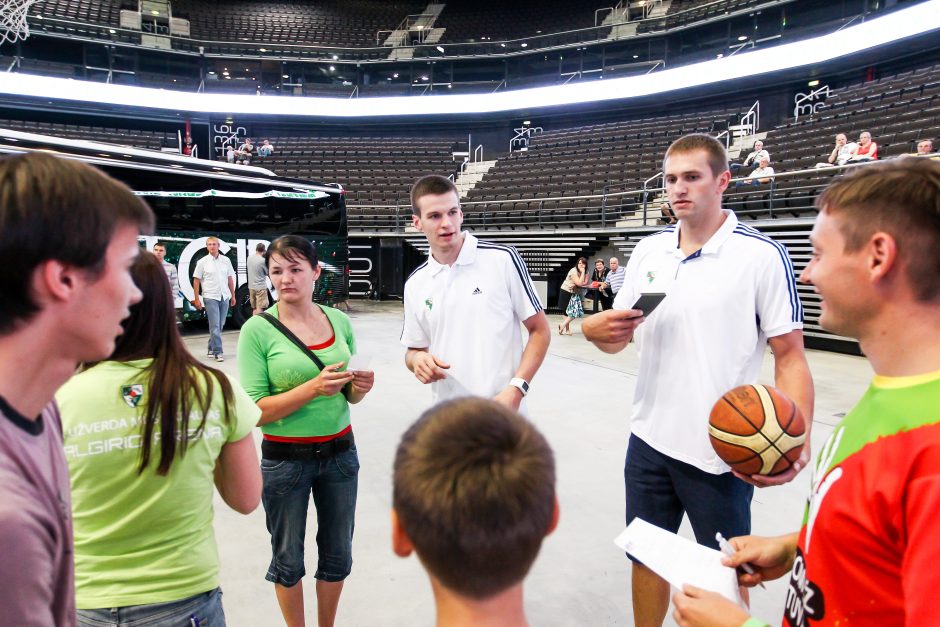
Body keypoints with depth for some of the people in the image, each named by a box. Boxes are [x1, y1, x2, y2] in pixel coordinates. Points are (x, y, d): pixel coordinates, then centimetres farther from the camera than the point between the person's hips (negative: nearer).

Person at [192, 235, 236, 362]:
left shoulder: (226, 260, 7)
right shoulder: (202, 262, -2)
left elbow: (230, 279, 12)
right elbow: (196, 281, -1)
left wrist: (233, 296, 11)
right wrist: (197, 299, -5)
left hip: (224, 297, 4)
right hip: (211, 298, -4)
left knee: (220, 325, 10)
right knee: (215, 326, -8)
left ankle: (211, 349, 24)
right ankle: (217, 352, -5)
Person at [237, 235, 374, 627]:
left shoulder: (340, 321, 0)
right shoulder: (258, 330, -12)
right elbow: (255, 411, -15)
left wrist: (360, 388, -12)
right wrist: (312, 388, -26)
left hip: (340, 452, 4)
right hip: (285, 459, -3)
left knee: (337, 553, 16)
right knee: (289, 558, 13)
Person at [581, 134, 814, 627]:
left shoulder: (763, 256, -11)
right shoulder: (648, 250, 4)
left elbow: (790, 357, -10)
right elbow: (618, 338, 10)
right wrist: (595, 330, -14)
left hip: (723, 453, -4)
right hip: (649, 440, 5)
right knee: (645, 558, 18)